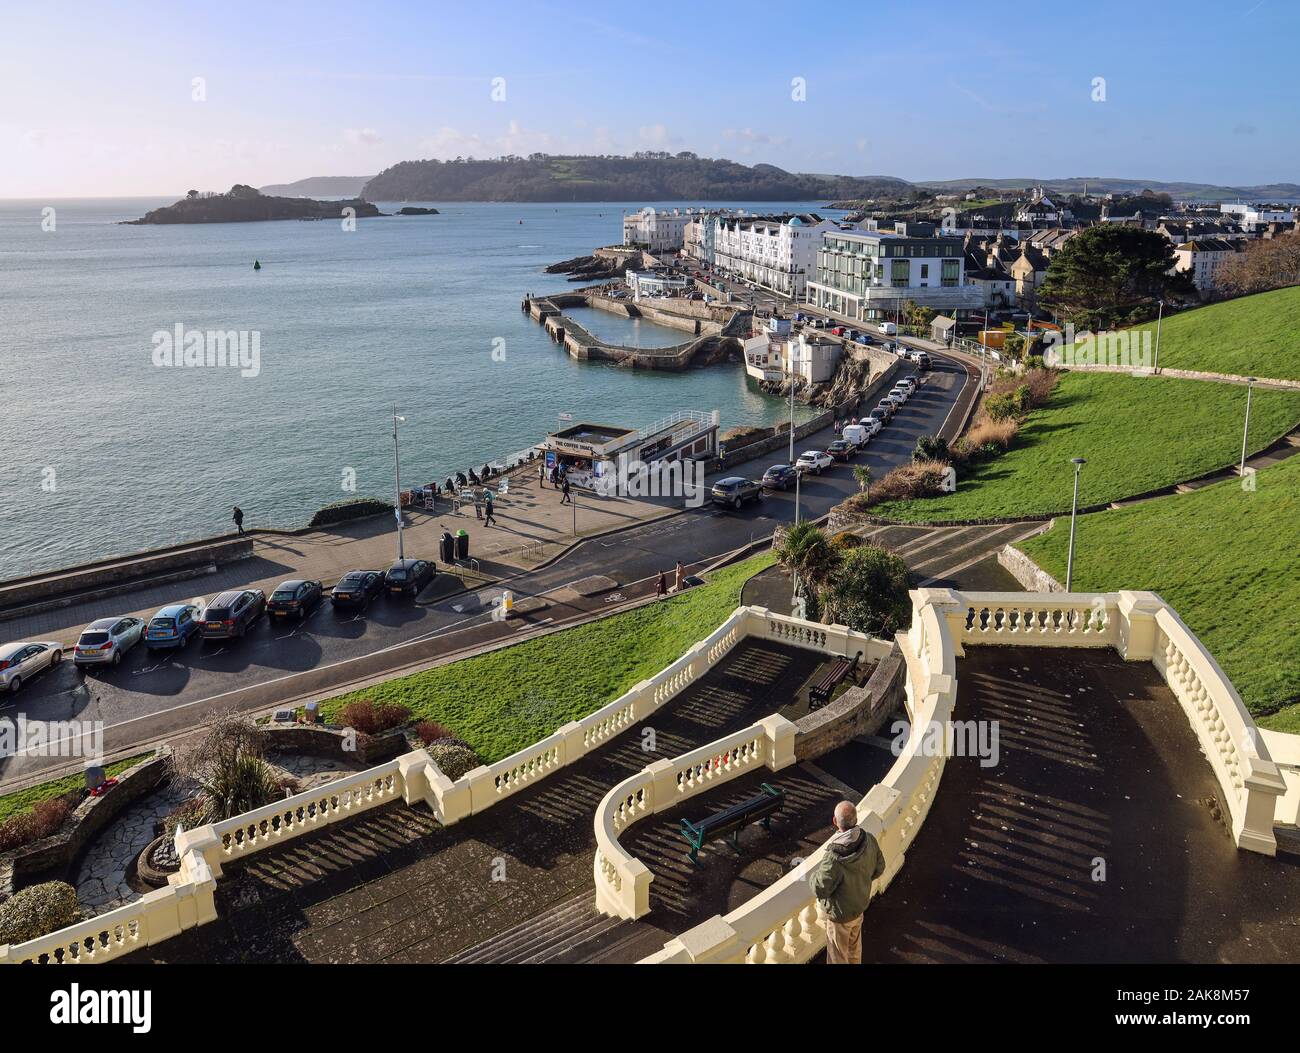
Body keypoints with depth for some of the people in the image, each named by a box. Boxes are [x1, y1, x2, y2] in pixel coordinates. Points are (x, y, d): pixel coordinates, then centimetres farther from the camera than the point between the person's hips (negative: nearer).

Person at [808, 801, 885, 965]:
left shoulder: (834, 858, -41)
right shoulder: (869, 841, -21)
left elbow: (820, 889, -28)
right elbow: (879, 868, -3)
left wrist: (813, 876, -7)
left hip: (840, 913, -6)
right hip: (861, 903, 6)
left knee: (838, 954, 20)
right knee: (854, 944, 33)